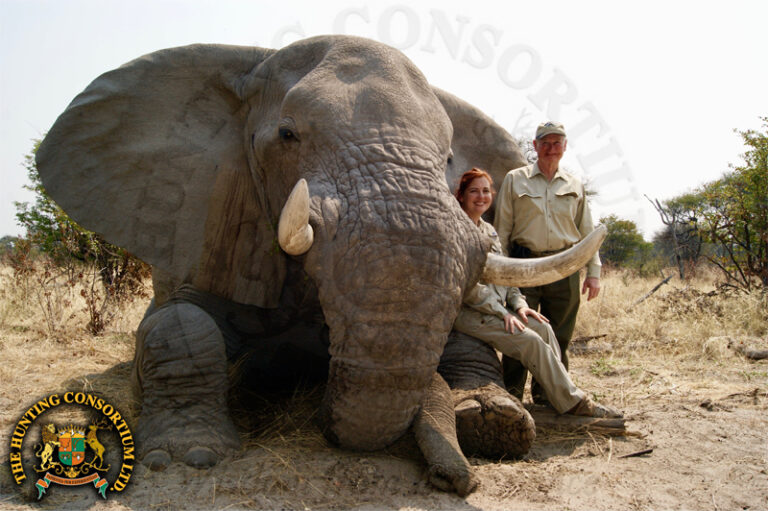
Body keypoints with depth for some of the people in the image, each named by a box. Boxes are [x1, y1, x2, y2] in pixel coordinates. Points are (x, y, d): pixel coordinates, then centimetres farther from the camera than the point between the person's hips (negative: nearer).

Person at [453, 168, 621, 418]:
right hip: (467, 311, -8)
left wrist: (518, 303, 3)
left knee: (543, 327, -12)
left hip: (494, 308, 8)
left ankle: (563, 391, -8)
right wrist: (501, 312, -17)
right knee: (530, 340, -19)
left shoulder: (488, 229, 17)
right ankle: (573, 402, -9)